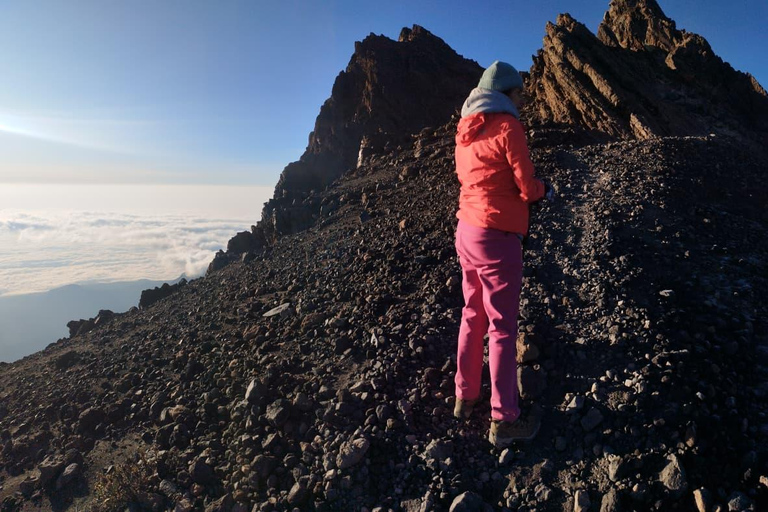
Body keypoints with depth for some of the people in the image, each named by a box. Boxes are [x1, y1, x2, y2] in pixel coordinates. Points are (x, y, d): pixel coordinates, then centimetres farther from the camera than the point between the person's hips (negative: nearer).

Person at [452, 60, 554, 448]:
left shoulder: (465, 129, 13)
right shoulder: (507, 127, -10)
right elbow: (527, 188, -12)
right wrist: (546, 190, 11)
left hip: (466, 231, 8)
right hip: (496, 237, -8)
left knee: (472, 316, 17)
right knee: (502, 327, -1)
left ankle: (465, 398, 29)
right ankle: (504, 421, 10)